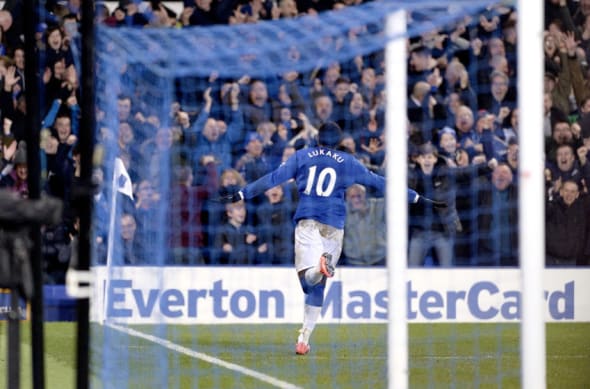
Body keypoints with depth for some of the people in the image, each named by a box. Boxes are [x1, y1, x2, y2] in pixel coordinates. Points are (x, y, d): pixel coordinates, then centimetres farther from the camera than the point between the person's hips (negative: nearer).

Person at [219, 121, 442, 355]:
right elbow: (378, 182, 17)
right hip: (334, 226, 1)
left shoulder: (302, 156, 13)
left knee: (308, 278, -15)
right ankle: (303, 339, 7)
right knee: (317, 286, 9)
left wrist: (241, 195, 11)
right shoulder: (348, 162, 15)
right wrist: (416, 198, 25)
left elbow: (273, 178, 7)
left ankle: (321, 265, -51)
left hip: (307, 220, -1)